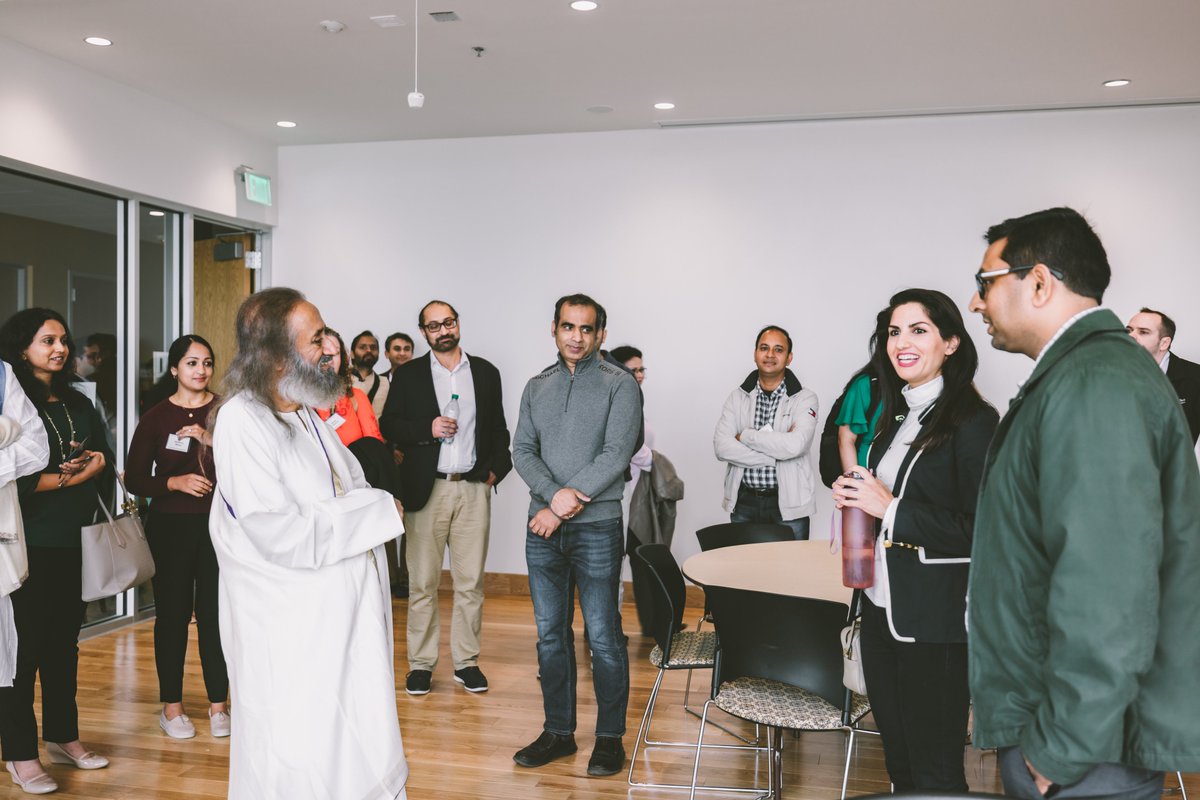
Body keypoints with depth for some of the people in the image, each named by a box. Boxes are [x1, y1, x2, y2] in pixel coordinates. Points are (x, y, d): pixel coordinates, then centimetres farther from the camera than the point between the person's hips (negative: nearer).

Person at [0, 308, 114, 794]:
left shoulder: (78, 405, 14)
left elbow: (105, 468, 15)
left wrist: (95, 462, -6)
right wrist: (70, 478, -10)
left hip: (72, 543, 6)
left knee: (64, 643, 14)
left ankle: (63, 737, 26)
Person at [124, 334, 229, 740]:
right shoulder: (156, 417, 3)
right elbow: (135, 478, 2)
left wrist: (213, 441, -20)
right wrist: (176, 482, -14)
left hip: (219, 524, 0)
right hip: (170, 527, 0)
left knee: (215, 613, 1)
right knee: (173, 613, 5)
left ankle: (218, 704, 13)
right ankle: (171, 705, 19)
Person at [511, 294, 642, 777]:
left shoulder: (619, 385, -3)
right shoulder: (536, 387, 11)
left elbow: (616, 454, -13)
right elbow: (523, 451, 4)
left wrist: (564, 506, -14)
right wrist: (555, 494, -15)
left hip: (596, 528, -5)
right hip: (543, 526, 5)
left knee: (603, 637, 0)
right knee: (550, 634, 11)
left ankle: (610, 737, 14)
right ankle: (558, 731, 24)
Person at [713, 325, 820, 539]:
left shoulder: (805, 399, -3)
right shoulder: (737, 397, 5)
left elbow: (795, 445, -20)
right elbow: (721, 447, -8)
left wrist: (745, 436, -10)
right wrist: (775, 454, -15)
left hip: (789, 504, -2)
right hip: (743, 503, 2)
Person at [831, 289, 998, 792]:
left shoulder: (972, 421, -15)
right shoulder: (898, 416, 11)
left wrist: (889, 508, -20)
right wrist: (856, 497, 2)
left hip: (936, 622, -8)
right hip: (882, 608, 8)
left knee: (934, 769, 6)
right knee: (897, 757, 20)